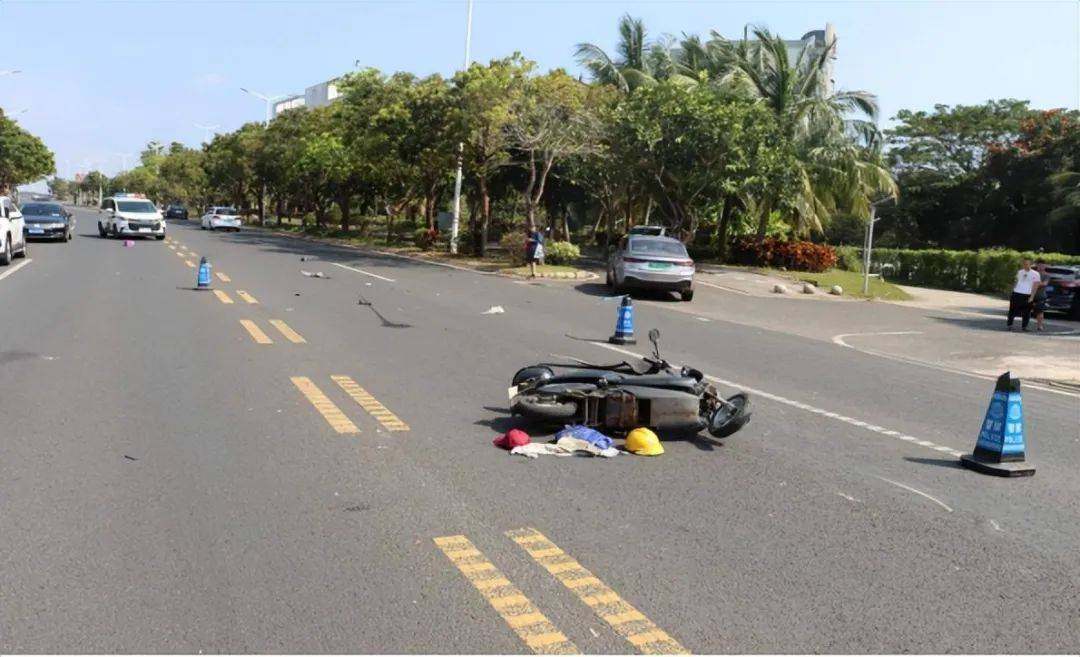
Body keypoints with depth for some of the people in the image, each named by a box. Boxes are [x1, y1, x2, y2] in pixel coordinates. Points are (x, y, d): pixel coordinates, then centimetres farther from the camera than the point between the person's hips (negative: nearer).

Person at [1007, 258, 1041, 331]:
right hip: (1016, 293, 2)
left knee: (1026, 313, 2)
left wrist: (1032, 297, -11)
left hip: (1027, 295, -2)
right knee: (1013, 310, 3)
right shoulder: (1020, 272, 11)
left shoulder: (1035, 274, -1)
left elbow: (1035, 286, -4)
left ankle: (1024, 326, 11)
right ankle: (1009, 325, 9)